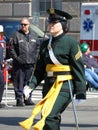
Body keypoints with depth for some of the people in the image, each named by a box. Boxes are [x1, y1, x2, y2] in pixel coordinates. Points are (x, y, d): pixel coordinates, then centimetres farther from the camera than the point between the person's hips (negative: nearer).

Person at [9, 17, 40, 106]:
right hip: (19, 64, -3)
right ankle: (19, 100, 1)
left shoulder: (34, 35, 11)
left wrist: (35, 57, 6)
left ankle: (27, 99, 18)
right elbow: (12, 48, -1)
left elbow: (38, 47, 18)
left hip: (31, 63, 4)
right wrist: (16, 58, -9)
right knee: (19, 82, -4)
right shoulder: (17, 35, -1)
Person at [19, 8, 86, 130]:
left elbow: (78, 67, -7)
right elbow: (40, 69, 14)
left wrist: (80, 92, -10)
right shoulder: (45, 44, 12)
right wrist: (30, 85, 0)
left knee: (49, 116, -20)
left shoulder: (71, 42, -6)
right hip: (49, 85, 7)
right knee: (53, 118, 9)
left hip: (64, 85, -7)